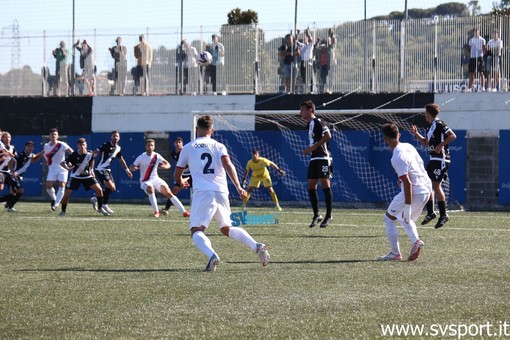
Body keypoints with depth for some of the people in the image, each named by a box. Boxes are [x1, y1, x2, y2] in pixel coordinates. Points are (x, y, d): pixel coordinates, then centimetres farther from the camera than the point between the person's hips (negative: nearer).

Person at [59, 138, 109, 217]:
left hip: (87, 176, 2)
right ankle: (63, 211, 8)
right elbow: (62, 163, -19)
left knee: (99, 189, -10)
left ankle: (100, 208, 10)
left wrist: (91, 170, 10)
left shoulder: (90, 154, -11)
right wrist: (68, 168, -33)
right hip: (75, 177, -2)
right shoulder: (74, 155, -21)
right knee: (67, 193, -12)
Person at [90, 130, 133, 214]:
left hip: (107, 170, 8)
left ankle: (95, 199, 18)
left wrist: (127, 170, 30)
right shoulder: (106, 145, -15)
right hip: (100, 169, -8)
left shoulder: (118, 148, 10)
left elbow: (121, 160, 24)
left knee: (113, 189, 6)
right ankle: (104, 205, -2)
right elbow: (96, 152, -22)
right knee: (110, 187, -16)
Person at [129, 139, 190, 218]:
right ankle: (156, 212, -28)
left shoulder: (157, 156, -3)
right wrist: (133, 168, -35)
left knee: (169, 193, -7)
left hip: (155, 179, 3)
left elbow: (168, 164, 0)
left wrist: (165, 166, -24)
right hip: (145, 181, -3)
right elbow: (131, 168, -10)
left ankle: (184, 212, -2)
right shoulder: (141, 157, -10)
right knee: (150, 188, -35)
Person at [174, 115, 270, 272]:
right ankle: (257, 246, 3)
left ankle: (211, 255, -38)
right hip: (221, 192, 4)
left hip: (202, 193, -4)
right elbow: (228, 165, -5)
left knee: (196, 231, -8)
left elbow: (177, 176, 20)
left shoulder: (188, 148, 12)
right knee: (226, 228, 22)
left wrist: (181, 182, 44)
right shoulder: (219, 146, 14)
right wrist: (238, 187, -12)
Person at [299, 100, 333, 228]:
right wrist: (309, 149, 11)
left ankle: (329, 216, -2)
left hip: (323, 157, -9)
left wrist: (314, 147, -20)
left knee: (325, 184, -7)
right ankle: (316, 215, 13)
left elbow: (327, 135, -21)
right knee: (311, 186, 5)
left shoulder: (318, 122, -10)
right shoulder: (309, 125, 18)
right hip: (314, 159, 9)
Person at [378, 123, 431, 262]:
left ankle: (395, 253, 6)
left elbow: (407, 183, -23)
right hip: (427, 189, 9)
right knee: (405, 218, 27)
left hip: (413, 192, -9)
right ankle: (416, 241, 2)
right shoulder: (408, 146, 7)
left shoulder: (397, 158, -19)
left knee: (389, 217, 9)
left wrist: (407, 206, -22)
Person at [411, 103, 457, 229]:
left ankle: (443, 215, -4)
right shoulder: (430, 127, 17)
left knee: (436, 185, -10)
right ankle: (430, 212, 17)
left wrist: (440, 145, -20)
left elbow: (453, 136, -19)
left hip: (441, 159, -10)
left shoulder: (439, 124, -12)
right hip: (433, 159, 10)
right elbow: (426, 143, 28)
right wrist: (416, 134, 17)